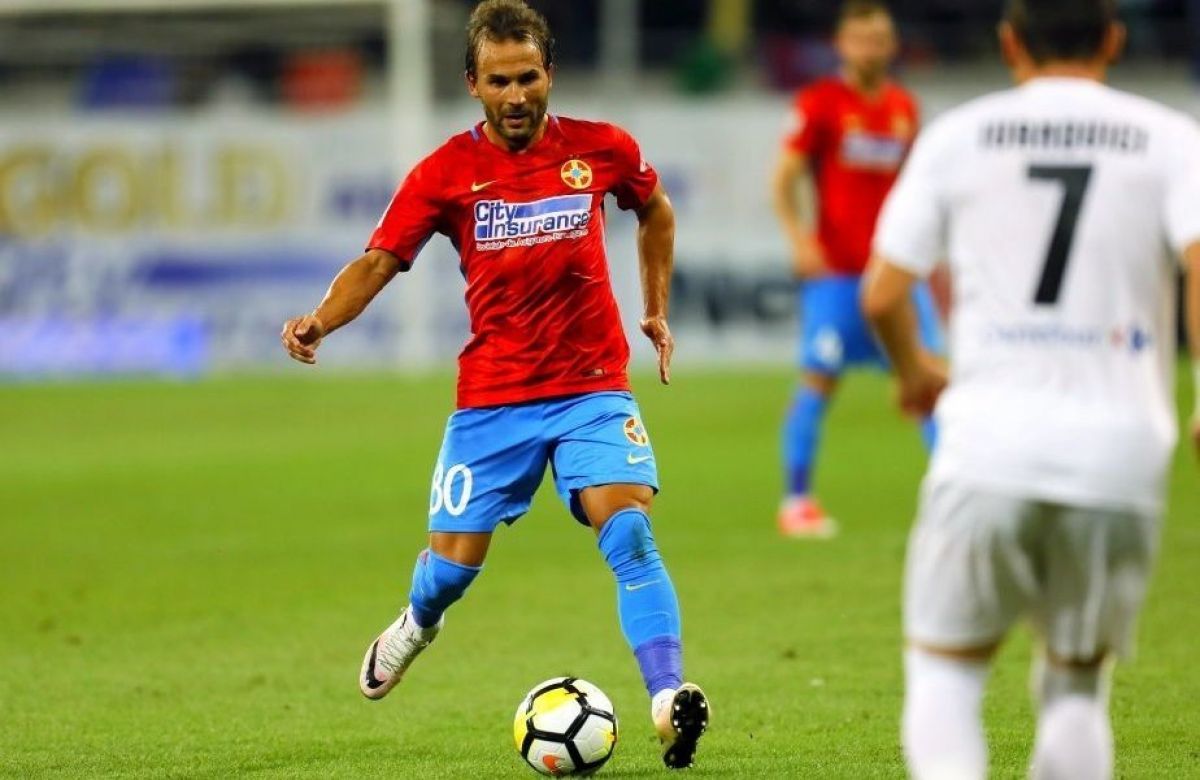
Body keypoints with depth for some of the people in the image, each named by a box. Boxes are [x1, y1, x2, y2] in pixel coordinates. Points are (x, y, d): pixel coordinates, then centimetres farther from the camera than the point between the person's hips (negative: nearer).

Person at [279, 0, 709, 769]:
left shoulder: (602, 149, -2)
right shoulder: (446, 172, -6)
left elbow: (657, 210, 19)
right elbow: (379, 262, -6)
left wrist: (657, 310, 16)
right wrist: (320, 321, -23)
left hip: (593, 389, 0)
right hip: (492, 397, 0)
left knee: (628, 528, -22)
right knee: (455, 559, 5)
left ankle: (670, 700, -29)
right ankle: (418, 623, 42)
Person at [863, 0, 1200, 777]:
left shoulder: (958, 137, 9)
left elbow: (882, 296, 8)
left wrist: (915, 369, 28)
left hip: (991, 443, 0)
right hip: (1121, 452, 1)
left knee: (945, 667, 13)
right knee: (1078, 683, 18)